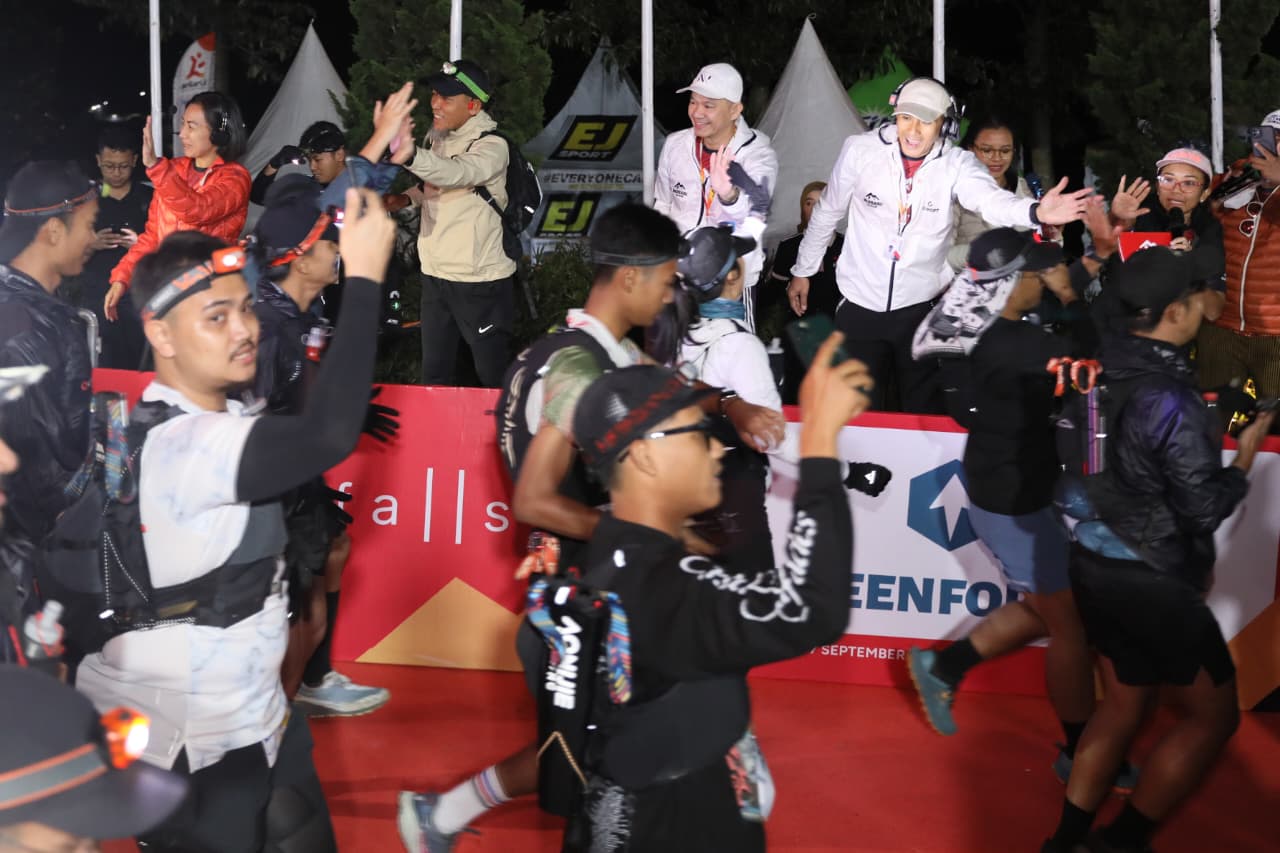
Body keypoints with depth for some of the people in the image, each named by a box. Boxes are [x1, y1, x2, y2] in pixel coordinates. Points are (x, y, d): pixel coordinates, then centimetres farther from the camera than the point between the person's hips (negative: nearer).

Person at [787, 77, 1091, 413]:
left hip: (920, 306, 0)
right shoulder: (861, 151, -9)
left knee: (925, 411, 8)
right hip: (860, 305, 0)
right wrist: (803, 271, 15)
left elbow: (991, 199, -32)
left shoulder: (956, 164, -12)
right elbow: (827, 211, 6)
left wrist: (1036, 212, -53)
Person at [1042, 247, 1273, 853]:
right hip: (1152, 583, -8)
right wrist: (1244, 460, -2)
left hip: (1098, 564, 8)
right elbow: (1205, 508, -18)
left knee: (1123, 704, 21)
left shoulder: (1107, 370, -1)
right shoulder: (1169, 400, -24)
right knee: (1213, 714, 9)